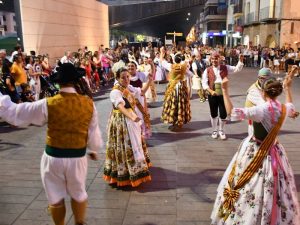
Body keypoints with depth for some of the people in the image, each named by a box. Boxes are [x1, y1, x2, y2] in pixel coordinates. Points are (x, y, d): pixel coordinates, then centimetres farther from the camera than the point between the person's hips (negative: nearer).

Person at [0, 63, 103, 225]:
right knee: (78, 194, 24)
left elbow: (15, 114, -7)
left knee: (56, 197, 19)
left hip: (53, 157, -2)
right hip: (78, 157, 2)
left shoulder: (48, 104, -15)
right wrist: (94, 149, 19)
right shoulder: (89, 103, -9)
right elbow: (93, 131, 1)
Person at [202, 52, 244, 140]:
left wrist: (241, 60, -17)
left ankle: (221, 130, 27)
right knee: (213, 113, 11)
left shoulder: (225, 68, 4)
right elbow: (204, 83, -5)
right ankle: (214, 130, 30)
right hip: (212, 95, 0)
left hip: (223, 94, 1)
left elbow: (237, 69, 0)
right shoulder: (207, 70, 0)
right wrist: (211, 91, -19)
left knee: (223, 114, 4)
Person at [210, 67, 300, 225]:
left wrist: (225, 90, -26)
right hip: (274, 151, 6)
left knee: (252, 186, 10)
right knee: (273, 188, 21)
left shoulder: (261, 110, -26)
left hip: (256, 152, -5)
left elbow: (232, 112, -32)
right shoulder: (283, 109, -7)